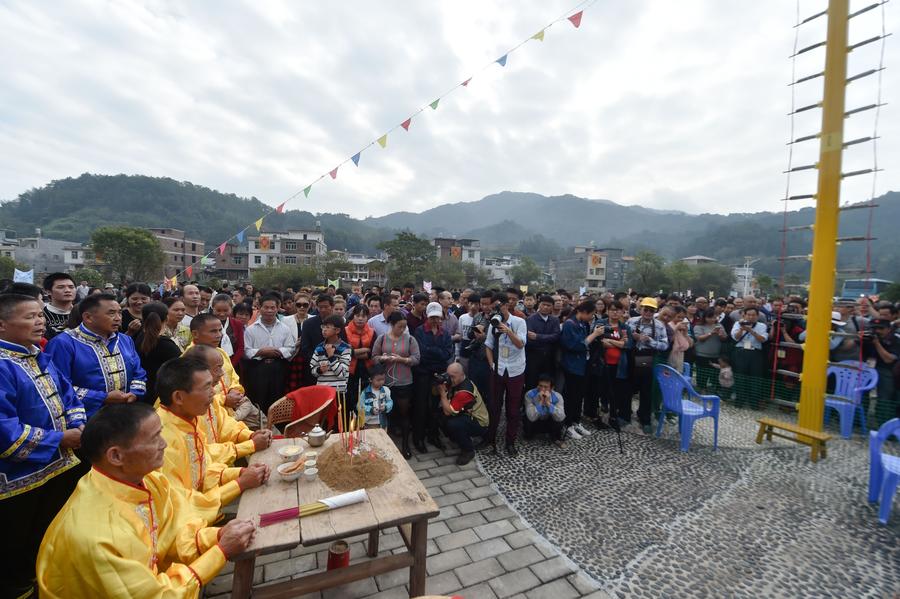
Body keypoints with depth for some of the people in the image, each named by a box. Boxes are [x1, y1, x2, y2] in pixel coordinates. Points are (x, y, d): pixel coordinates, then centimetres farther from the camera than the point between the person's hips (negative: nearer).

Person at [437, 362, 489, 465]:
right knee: (439, 415, -7)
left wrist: (442, 393, -24)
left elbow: (448, 411, -29)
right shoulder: (455, 381, -3)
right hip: (466, 415, 9)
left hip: (479, 423, -9)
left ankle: (468, 450, -7)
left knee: (453, 424, -34)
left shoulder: (464, 391, -30)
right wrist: (439, 383, -15)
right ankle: (459, 440, 13)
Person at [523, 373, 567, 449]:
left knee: (560, 420, -31)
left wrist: (548, 403, -46)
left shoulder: (557, 397, -23)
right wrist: (540, 402, -43)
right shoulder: (530, 395, -27)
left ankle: (556, 438, 2)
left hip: (550, 423, -1)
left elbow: (560, 418, -36)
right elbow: (531, 417, -34)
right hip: (535, 423, 1)